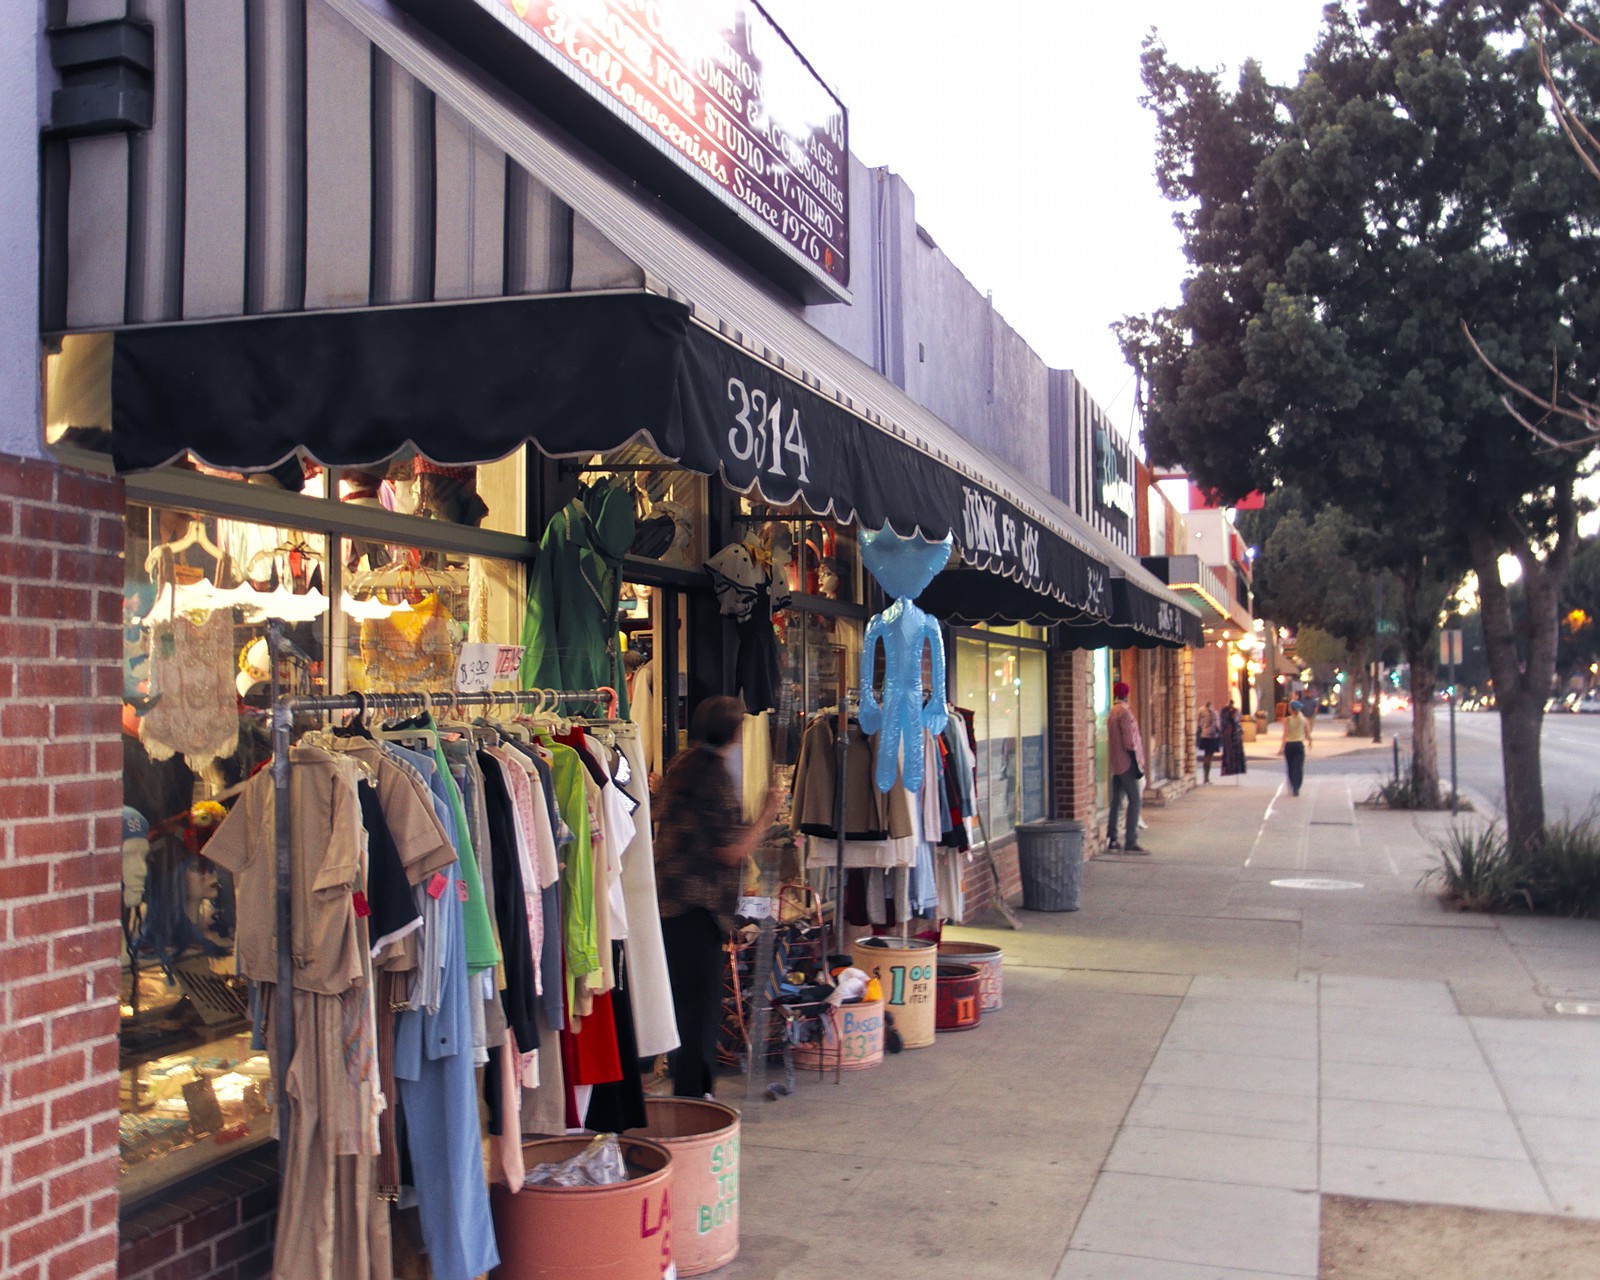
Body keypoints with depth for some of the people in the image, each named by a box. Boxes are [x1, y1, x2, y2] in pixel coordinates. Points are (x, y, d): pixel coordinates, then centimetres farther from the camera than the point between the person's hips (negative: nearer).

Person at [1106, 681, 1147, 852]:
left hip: (1116, 765, 9)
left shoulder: (1112, 712, 14)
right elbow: (1129, 742, -18)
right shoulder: (1125, 712, -13)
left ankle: (1111, 839, 11)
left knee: (1116, 801, 11)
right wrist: (1137, 765, -17)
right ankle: (1130, 842, -11)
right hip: (1127, 763, -9)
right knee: (1135, 800, -8)